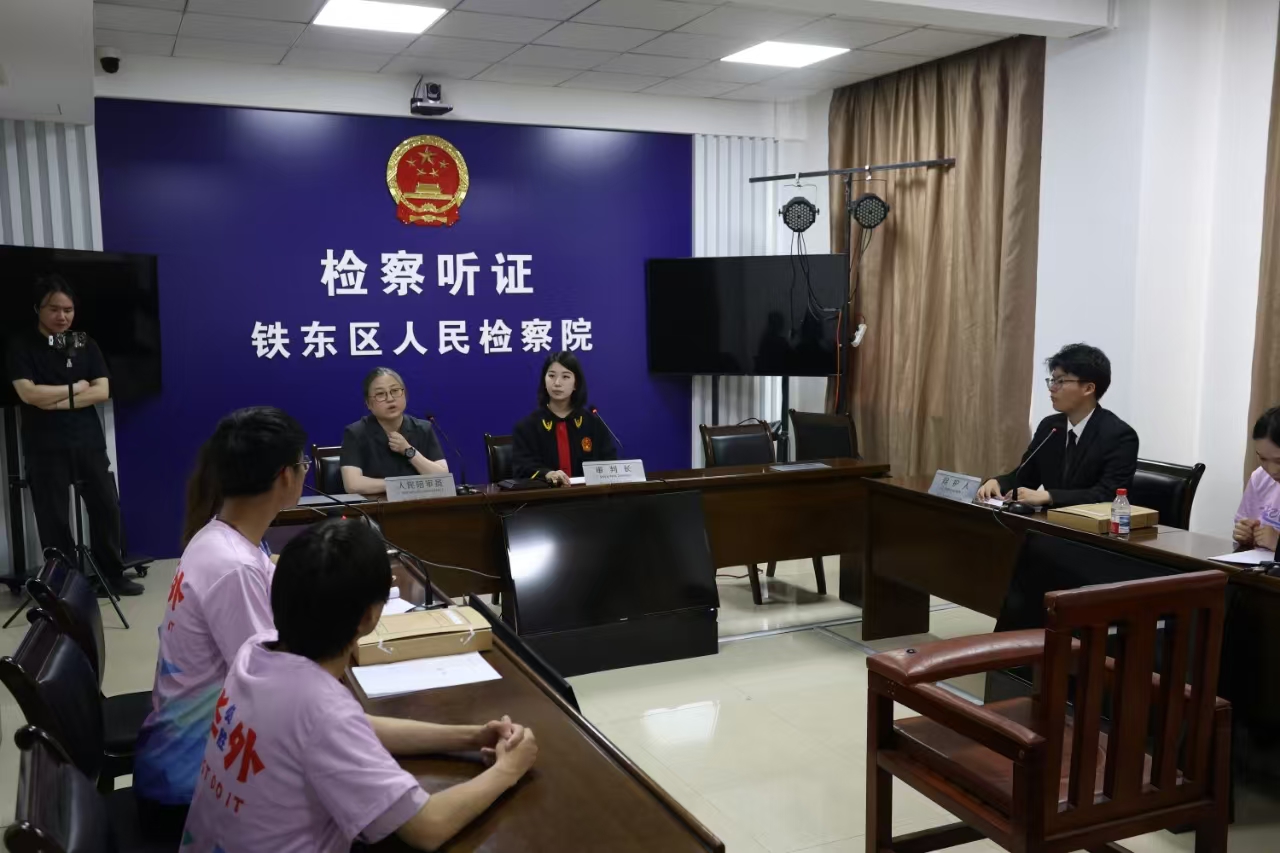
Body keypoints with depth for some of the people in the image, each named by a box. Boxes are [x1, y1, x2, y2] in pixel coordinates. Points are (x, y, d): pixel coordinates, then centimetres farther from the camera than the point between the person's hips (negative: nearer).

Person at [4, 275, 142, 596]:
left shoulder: (85, 343, 8)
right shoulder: (21, 345, -1)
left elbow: (102, 391, -2)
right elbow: (28, 393, -14)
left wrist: (58, 402, -12)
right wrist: (75, 388, -5)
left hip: (89, 440, 3)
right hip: (45, 446, -3)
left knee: (106, 506, 6)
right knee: (53, 517, 2)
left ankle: (112, 576, 19)